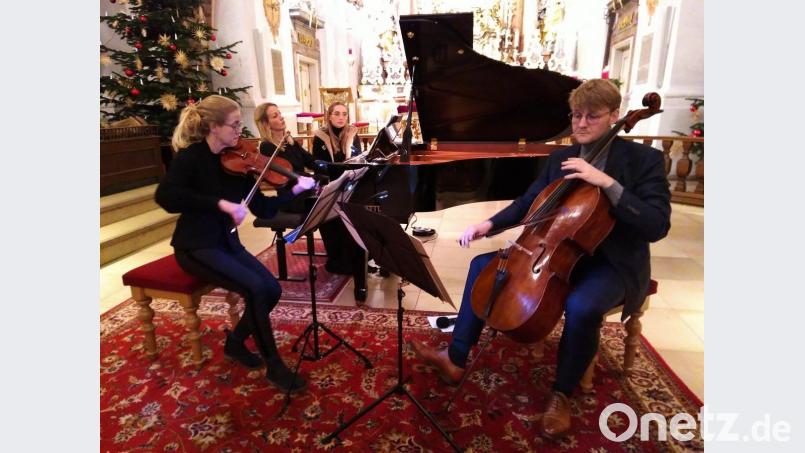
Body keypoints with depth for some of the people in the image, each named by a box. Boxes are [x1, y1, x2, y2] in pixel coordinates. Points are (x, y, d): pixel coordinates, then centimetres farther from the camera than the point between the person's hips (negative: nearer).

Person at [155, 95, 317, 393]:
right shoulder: (191, 157, -12)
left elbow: (263, 209, 0)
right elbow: (165, 196, -30)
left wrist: (296, 190, -13)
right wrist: (221, 203, -35)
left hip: (227, 242, 6)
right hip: (196, 246, -6)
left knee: (272, 289, -10)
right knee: (255, 287, -25)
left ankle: (235, 342, 16)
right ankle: (274, 366, -8)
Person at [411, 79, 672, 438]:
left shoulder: (645, 160, -9)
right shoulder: (560, 159, 7)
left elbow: (656, 226, -20)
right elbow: (527, 203, 12)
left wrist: (608, 183, -30)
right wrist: (490, 224, -5)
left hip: (613, 265, -5)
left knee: (581, 306, -38)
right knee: (484, 264, -5)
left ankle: (561, 395, -7)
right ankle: (455, 359, 3)